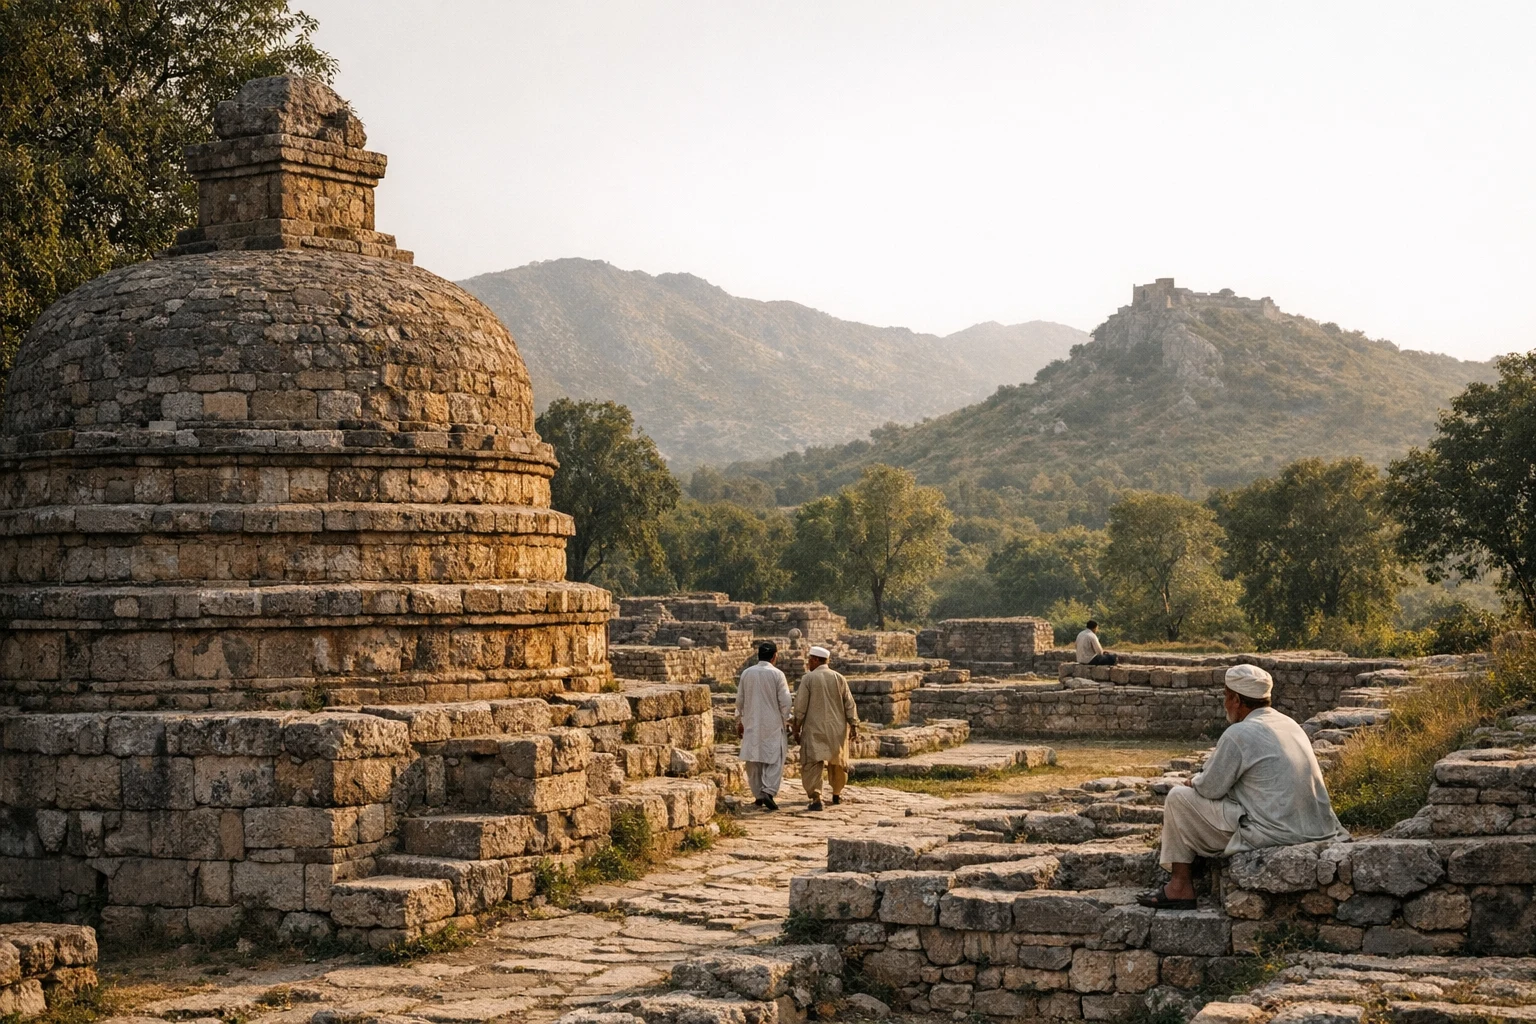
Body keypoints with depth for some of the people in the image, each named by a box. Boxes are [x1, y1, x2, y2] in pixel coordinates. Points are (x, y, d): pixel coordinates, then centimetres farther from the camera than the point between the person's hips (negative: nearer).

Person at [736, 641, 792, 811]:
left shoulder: (746, 673, 1)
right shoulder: (777, 674, -9)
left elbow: (740, 700, 7)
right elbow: (785, 702, -8)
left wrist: (739, 721, 18)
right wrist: (786, 720, 8)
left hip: (751, 725, 3)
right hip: (772, 725, -3)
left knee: (753, 760, 11)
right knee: (774, 760, 1)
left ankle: (758, 794, 13)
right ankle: (768, 792, -16)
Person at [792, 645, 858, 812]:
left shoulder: (807, 678, -7)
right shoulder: (839, 678, 4)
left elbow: (800, 705, -7)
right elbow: (849, 703, 5)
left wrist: (797, 727, 0)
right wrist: (852, 724, 11)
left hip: (814, 729, -4)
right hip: (837, 728, 4)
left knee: (812, 762, -6)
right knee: (838, 762, 20)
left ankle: (816, 797, -20)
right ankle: (837, 794, 32)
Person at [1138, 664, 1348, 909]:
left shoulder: (1239, 734, -12)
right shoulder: (1289, 724, 15)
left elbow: (1210, 788, -7)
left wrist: (1195, 781, 18)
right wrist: (1203, 781, 26)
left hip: (1273, 833, -9)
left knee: (1178, 798, 3)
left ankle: (1180, 887, 10)